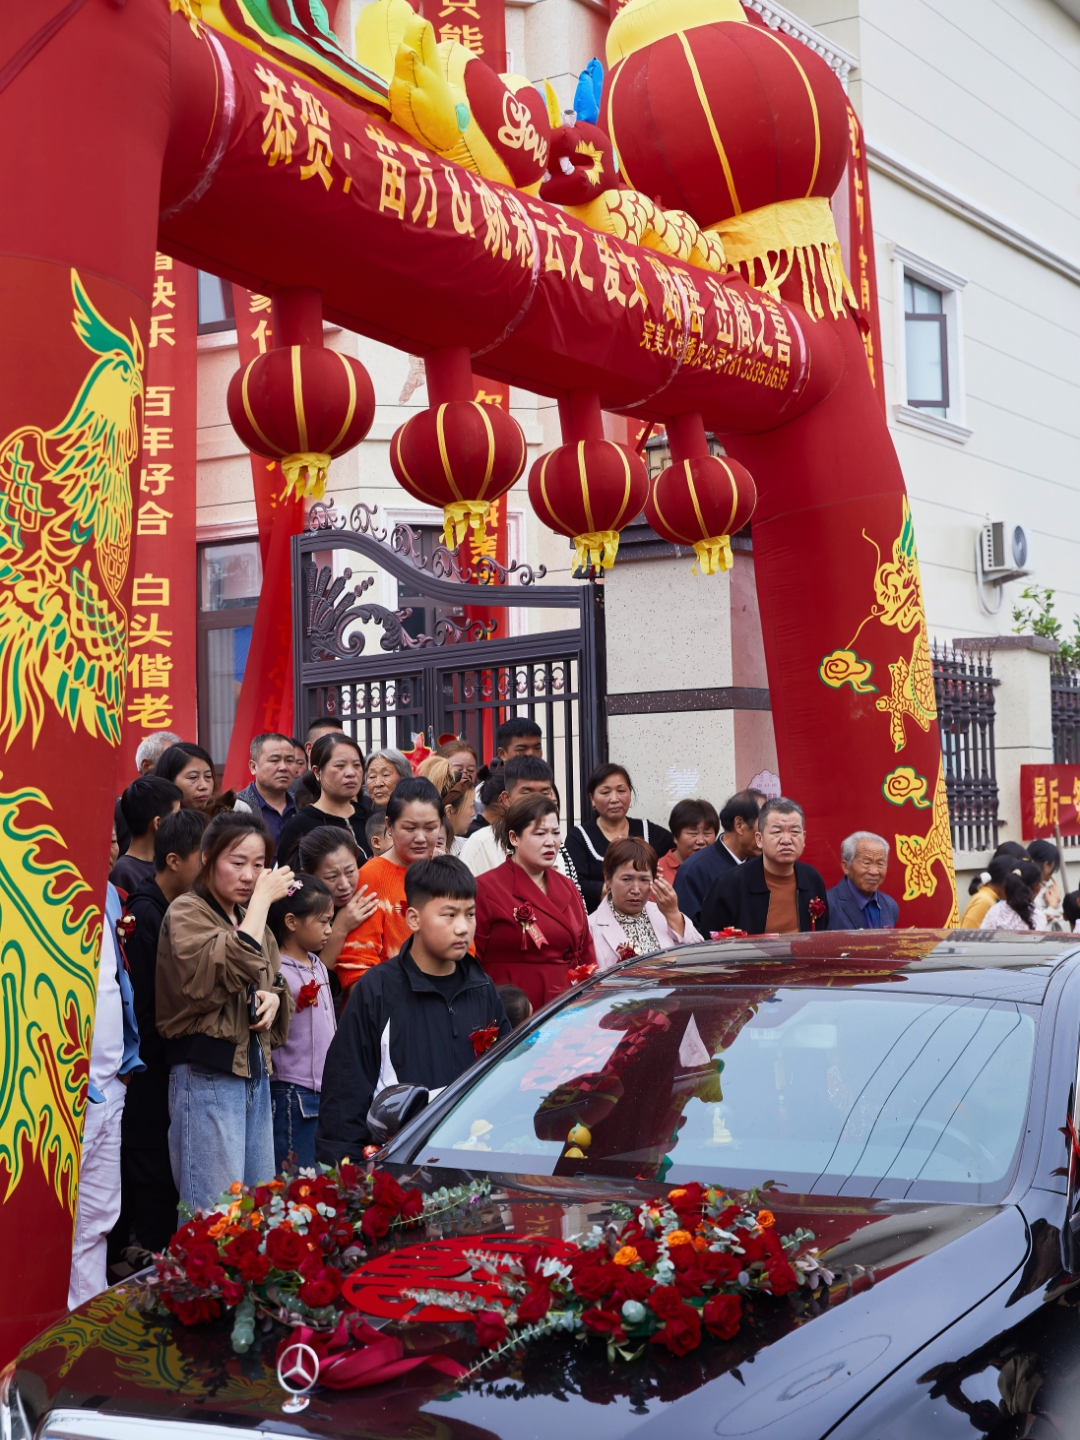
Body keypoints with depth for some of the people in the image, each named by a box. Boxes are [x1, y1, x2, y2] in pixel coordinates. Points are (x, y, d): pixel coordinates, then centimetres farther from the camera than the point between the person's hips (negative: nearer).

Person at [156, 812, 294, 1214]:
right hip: (207, 1074, -8)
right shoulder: (186, 913, -7)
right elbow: (234, 967, -24)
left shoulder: (251, 919, 17)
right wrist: (262, 898, -17)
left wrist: (275, 998, 2)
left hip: (255, 1071, 8)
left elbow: (277, 983, 26)